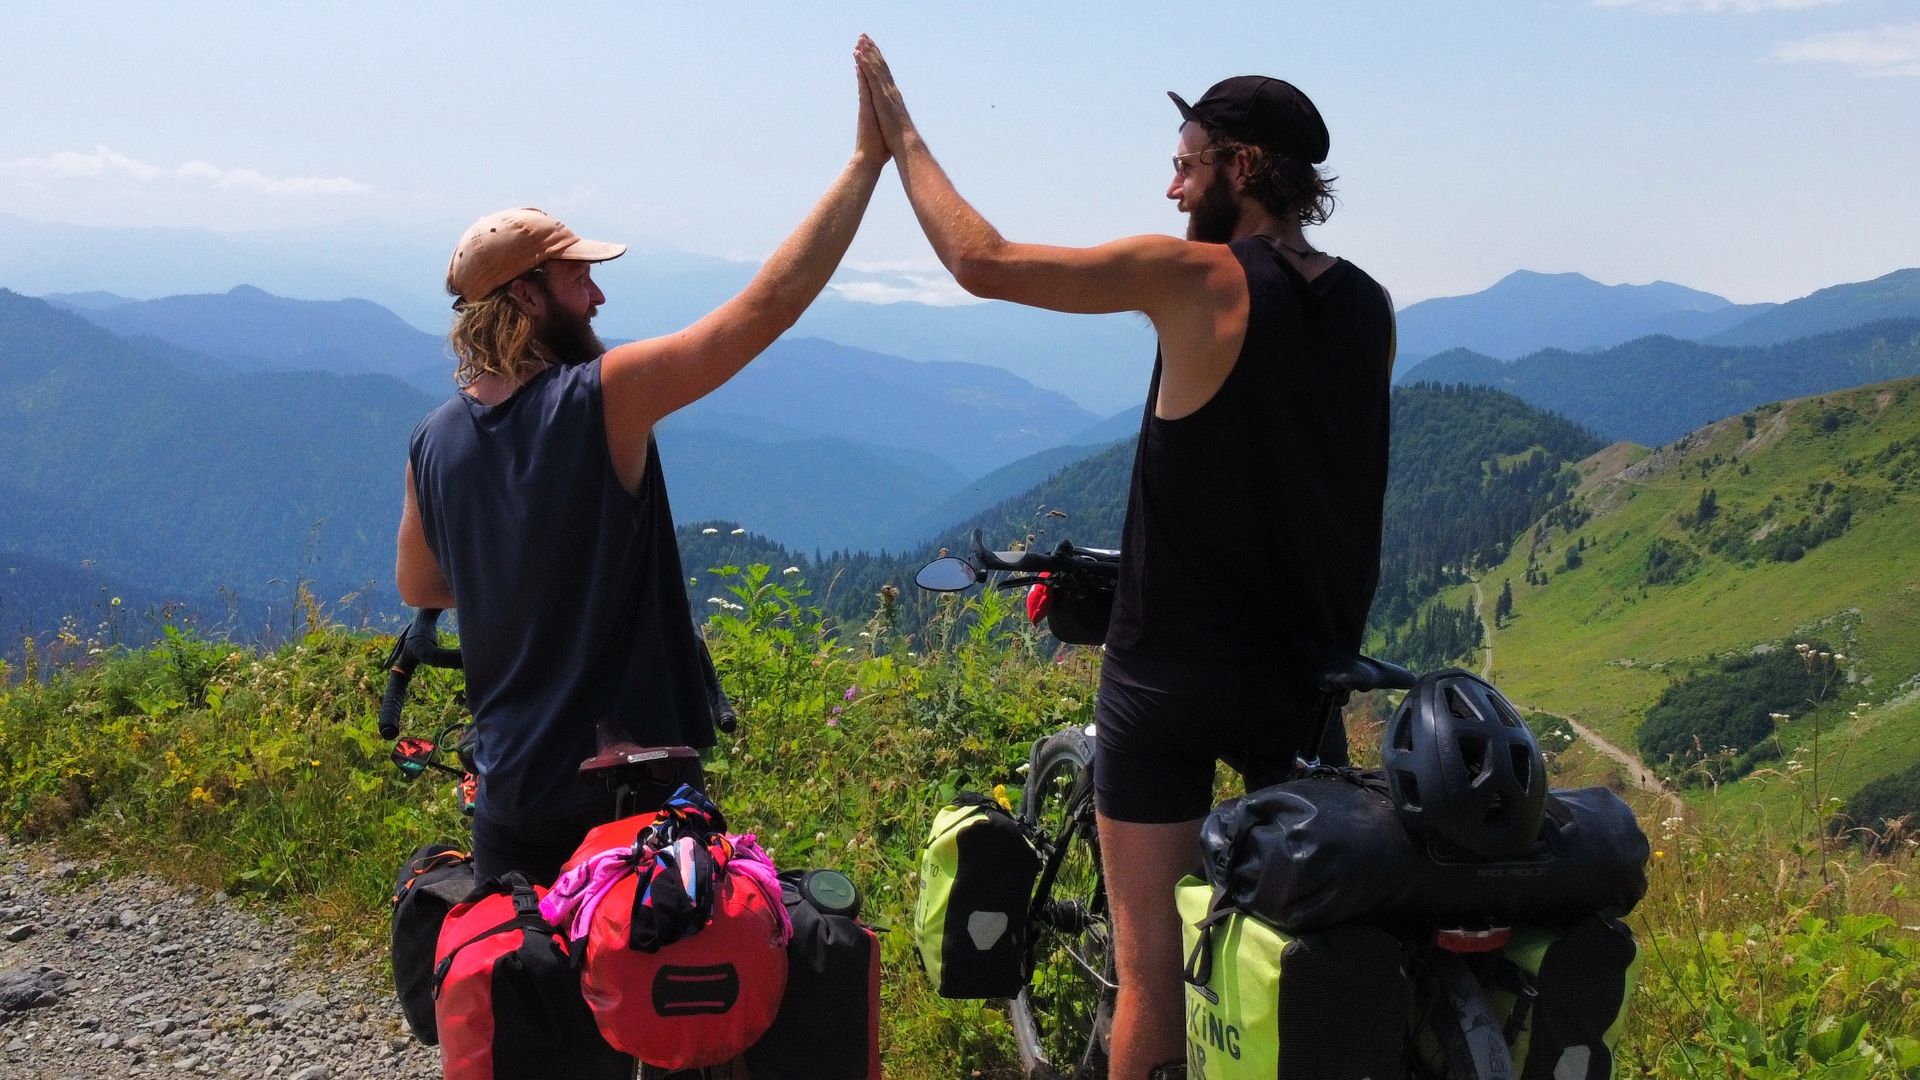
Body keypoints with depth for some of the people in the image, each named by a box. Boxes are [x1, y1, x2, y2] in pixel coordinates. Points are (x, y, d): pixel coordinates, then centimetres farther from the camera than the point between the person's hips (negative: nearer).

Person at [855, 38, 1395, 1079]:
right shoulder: (1371, 309, 4)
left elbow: (982, 262, -12)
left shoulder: (1197, 276, -14)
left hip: (1172, 674, -5)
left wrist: (901, 135, 0)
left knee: (1152, 966, 5)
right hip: (1311, 671, 6)